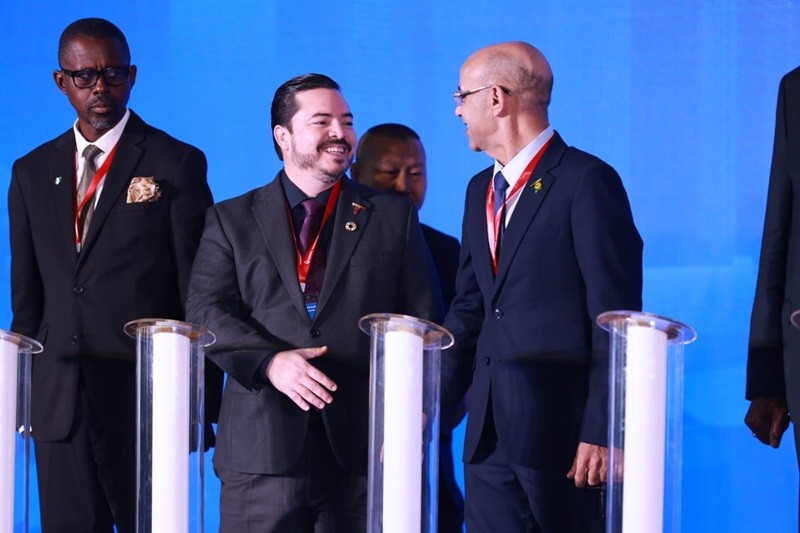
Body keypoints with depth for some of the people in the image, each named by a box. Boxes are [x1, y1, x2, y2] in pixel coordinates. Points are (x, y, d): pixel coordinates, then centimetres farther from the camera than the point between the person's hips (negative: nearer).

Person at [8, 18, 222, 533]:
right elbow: (27, 295, 14)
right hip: (58, 399, 4)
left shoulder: (178, 165, -1)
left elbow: (199, 295, -1)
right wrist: (20, 392, 8)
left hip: (146, 397, -4)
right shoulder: (33, 172, 12)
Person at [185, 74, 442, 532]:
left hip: (364, 448, 0)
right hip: (262, 449, 0)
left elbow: (424, 323, 7)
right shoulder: (232, 220, 11)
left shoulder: (394, 217, 12)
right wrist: (270, 361, -17)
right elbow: (206, 312, 1)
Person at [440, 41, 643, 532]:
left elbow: (615, 318, -12)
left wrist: (602, 432, -15)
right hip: (489, 434, 7)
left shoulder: (588, 182, -8)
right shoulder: (481, 191, 16)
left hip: (562, 430, -7)